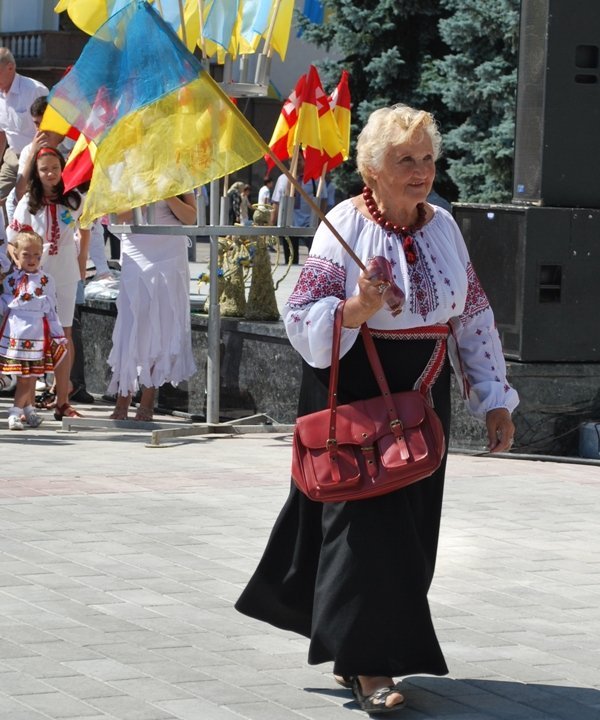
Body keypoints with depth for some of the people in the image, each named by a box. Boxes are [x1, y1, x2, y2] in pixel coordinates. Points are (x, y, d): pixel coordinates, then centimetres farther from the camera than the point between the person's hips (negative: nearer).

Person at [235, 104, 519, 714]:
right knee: (367, 518, -8)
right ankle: (369, 664, -4)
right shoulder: (345, 226, -9)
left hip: (421, 393, 5)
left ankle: (354, 652, 23)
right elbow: (303, 321, -12)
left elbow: (474, 318, 12)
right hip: (354, 392, -5)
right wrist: (358, 309, -31)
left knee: (408, 521, 8)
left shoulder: (442, 226, 6)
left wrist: (494, 400, 10)